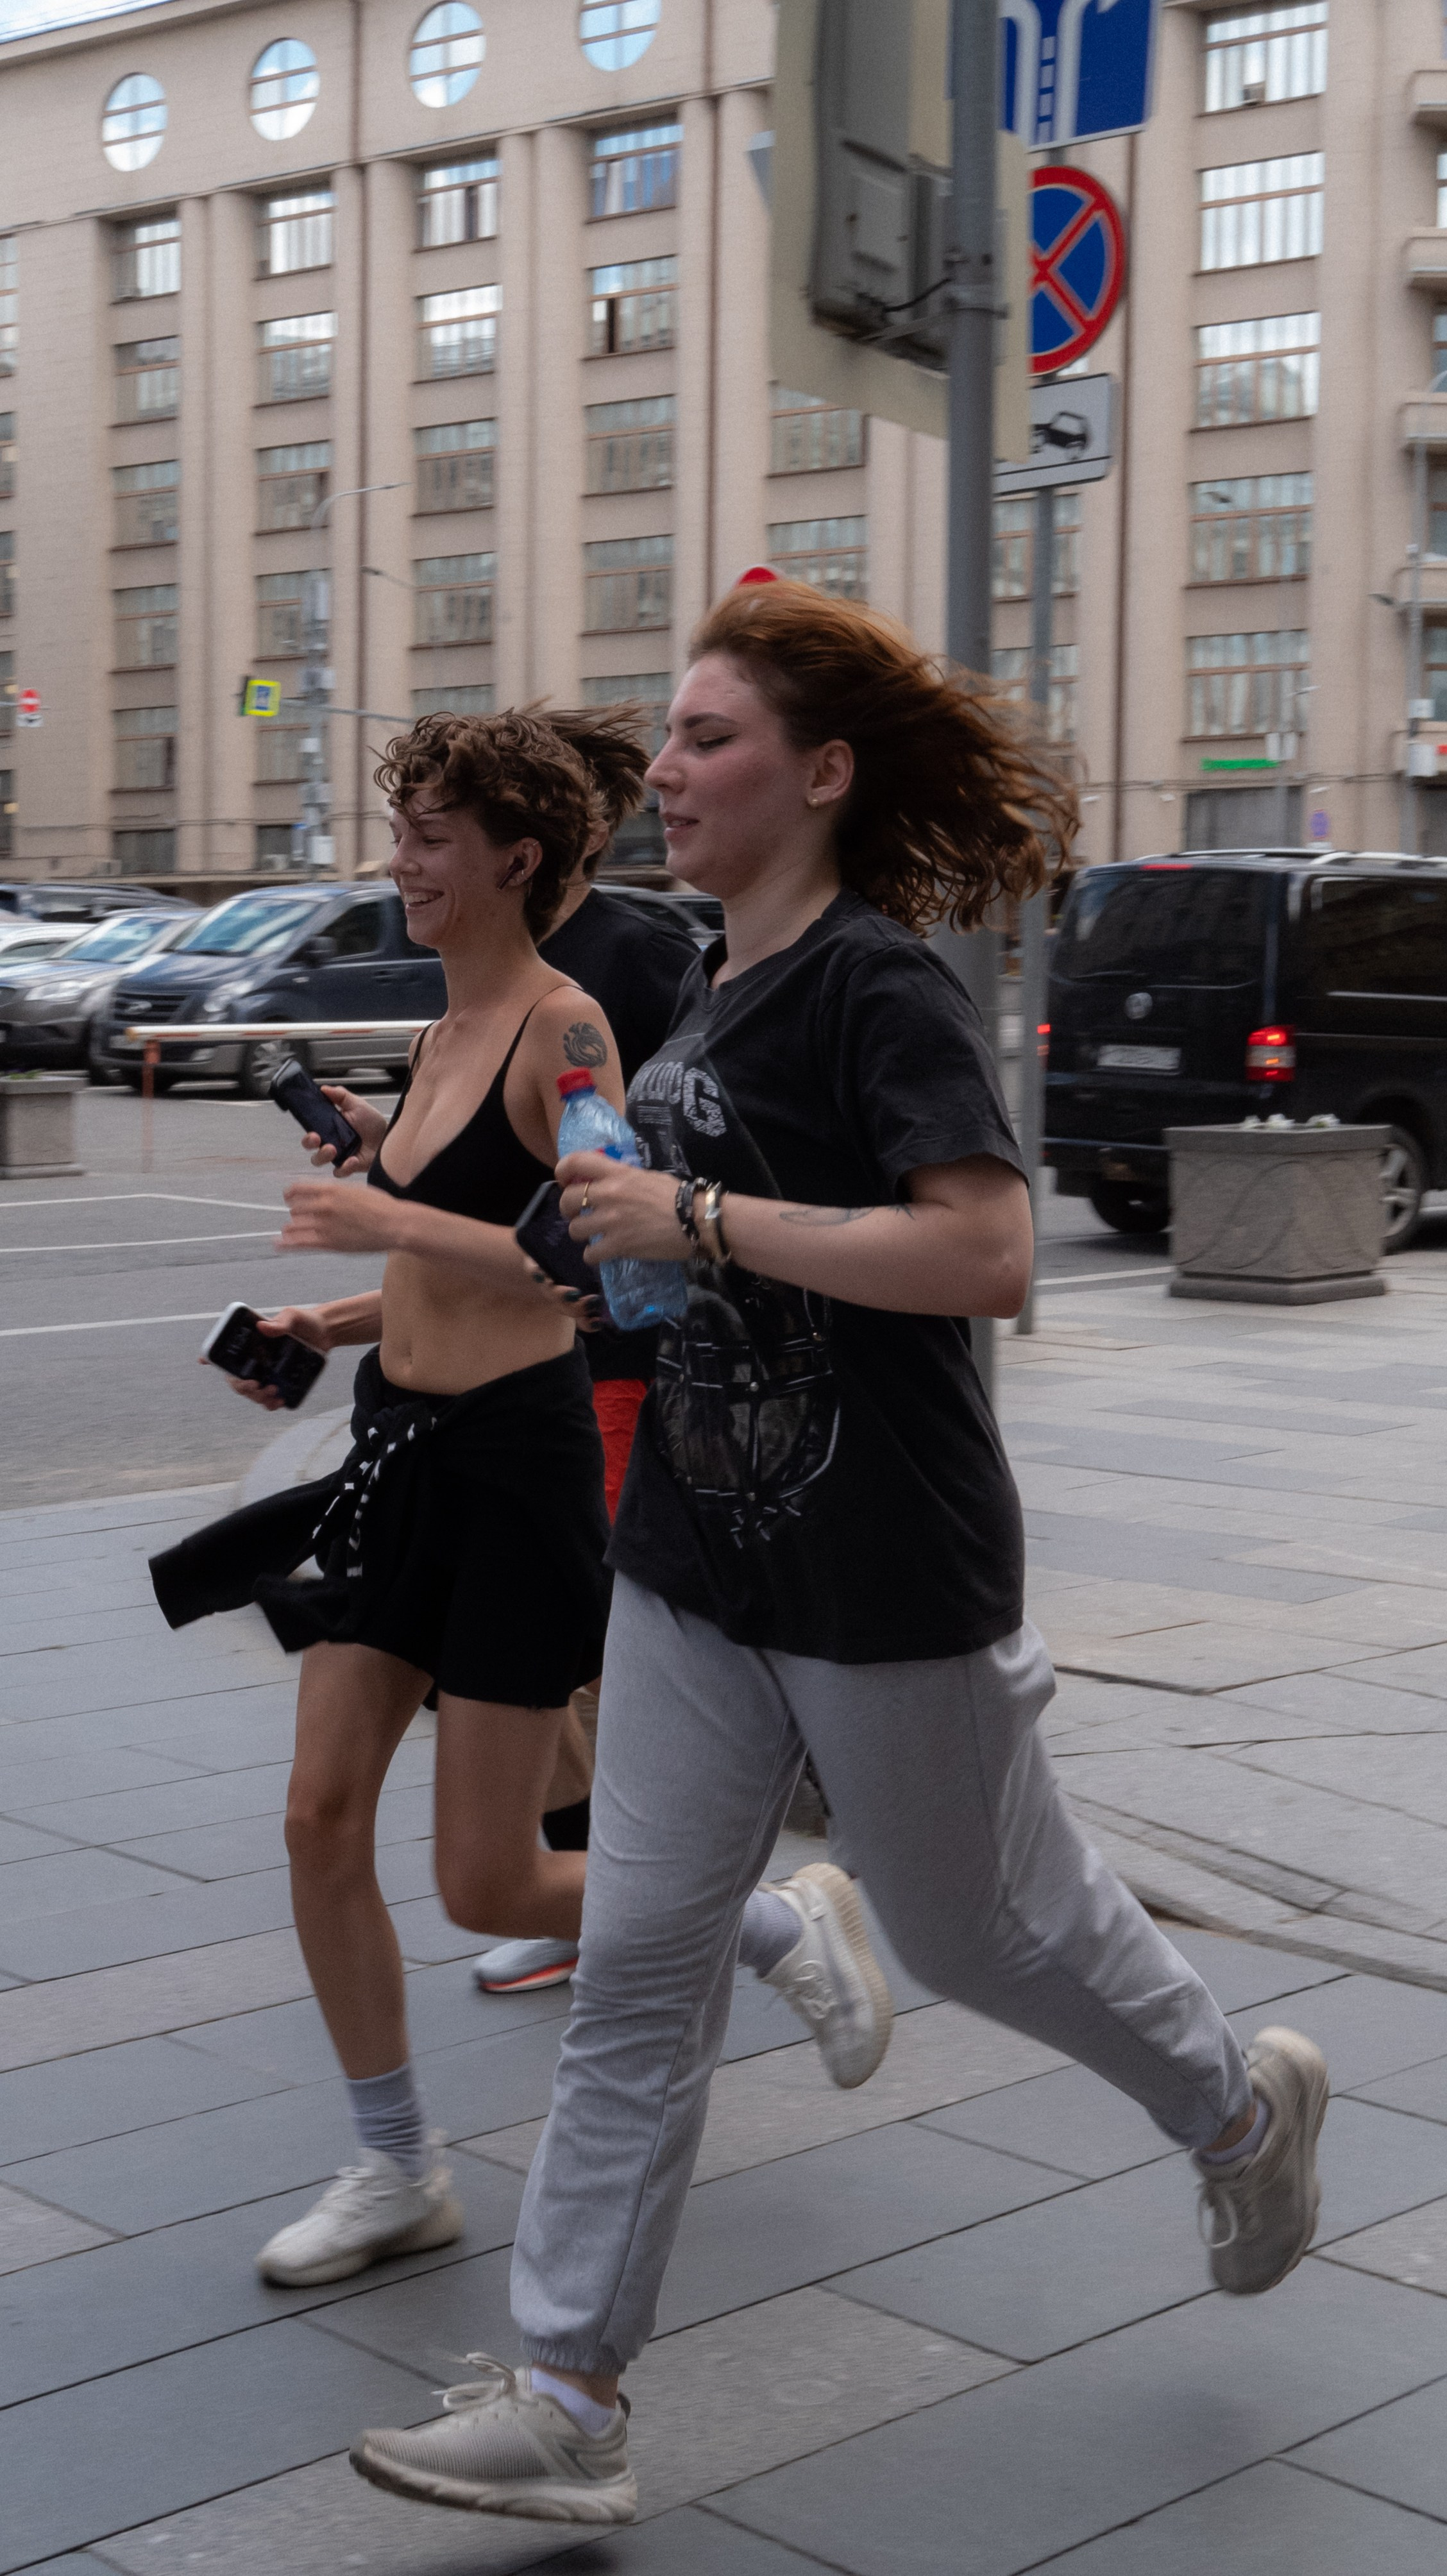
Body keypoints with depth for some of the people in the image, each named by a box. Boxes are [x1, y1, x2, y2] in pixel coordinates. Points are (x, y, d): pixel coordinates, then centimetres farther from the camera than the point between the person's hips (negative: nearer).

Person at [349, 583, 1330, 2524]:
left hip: (885, 1575, -8)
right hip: (694, 1560, 8)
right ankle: (567, 2397, 12)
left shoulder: (876, 984, -17)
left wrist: (696, 1216, -24)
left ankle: (1247, 2107, 41)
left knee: (982, 1924, 11)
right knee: (641, 1959, 5)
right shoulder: (717, 986, 10)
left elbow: (986, 1252, -28)